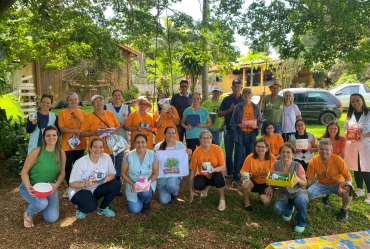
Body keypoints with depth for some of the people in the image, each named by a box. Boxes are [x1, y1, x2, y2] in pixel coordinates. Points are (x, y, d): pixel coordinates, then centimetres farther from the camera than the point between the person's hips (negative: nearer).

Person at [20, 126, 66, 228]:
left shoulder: (61, 154, -7)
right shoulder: (36, 152, -19)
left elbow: (62, 173, 0)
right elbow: (24, 172, -13)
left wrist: (56, 185, -20)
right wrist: (28, 187, -29)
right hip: (31, 187, -4)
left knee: (52, 218, -5)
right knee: (42, 203, -36)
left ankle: (40, 205, 30)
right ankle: (28, 214, 2)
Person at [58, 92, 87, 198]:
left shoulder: (83, 113, 7)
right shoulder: (62, 113, -2)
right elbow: (62, 129, -10)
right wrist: (76, 131, -19)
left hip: (80, 144, 3)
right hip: (67, 145, -2)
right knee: (68, 166, 4)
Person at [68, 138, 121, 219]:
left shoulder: (106, 158, -13)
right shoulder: (80, 162, -23)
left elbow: (112, 174, -3)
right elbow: (71, 184, -19)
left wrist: (107, 179, -28)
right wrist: (86, 184, -38)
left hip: (96, 189, 5)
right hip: (79, 190, -5)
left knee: (116, 185, -19)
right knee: (91, 206, -34)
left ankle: (103, 208, 4)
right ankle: (80, 208, 5)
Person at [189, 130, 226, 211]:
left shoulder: (217, 149, -18)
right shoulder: (196, 152, -16)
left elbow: (223, 167, -15)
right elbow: (192, 171, -12)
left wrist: (213, 169, -38)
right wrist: (191, 191, -11)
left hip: (214, 175, -1)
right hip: (202, 176, 1)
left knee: (219, 175, -35)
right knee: (197, 185, -30)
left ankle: (222, 198, -7)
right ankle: (206, 187, 13)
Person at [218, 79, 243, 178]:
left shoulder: (244, 100, 7)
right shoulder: (227, 99, 4)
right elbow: (220, 114, 2)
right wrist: (230, 110, -12)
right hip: (229, 129, 0)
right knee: (229, 151, 6)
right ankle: (229, 171, 17)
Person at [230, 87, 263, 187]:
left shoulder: (256, 107, 6)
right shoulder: (238, 107, 0)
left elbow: (260, 122, 7)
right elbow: (232, 122, 1)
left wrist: (255, 126, -12)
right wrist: (239, 125, -17)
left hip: (251, 135, 2)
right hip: (240, 134, -2)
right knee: (238, 157, -4)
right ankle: (235, 178, 4)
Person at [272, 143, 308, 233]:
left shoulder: (297, 166, -15)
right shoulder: (276, 164, -10)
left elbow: (305, 184, -7)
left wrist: (298, 179, -30)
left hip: (298, 192, -2)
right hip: (283, 193, 2)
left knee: (300, 201, -37)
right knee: (277, 209, -24)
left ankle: (301, 223, -3)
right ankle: (289, 209, 18)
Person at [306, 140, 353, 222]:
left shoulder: (338, 160, -23)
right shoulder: (313, 161, -19)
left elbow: (348, 177, -17)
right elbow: (309, 180, -8)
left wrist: (347, 184, -40)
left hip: (337, 184, -2)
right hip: (322, 184, 2)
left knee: (348, 190, -34)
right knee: (309, 193, -25)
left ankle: (344, 210, -2)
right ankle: (325, 196, 13)